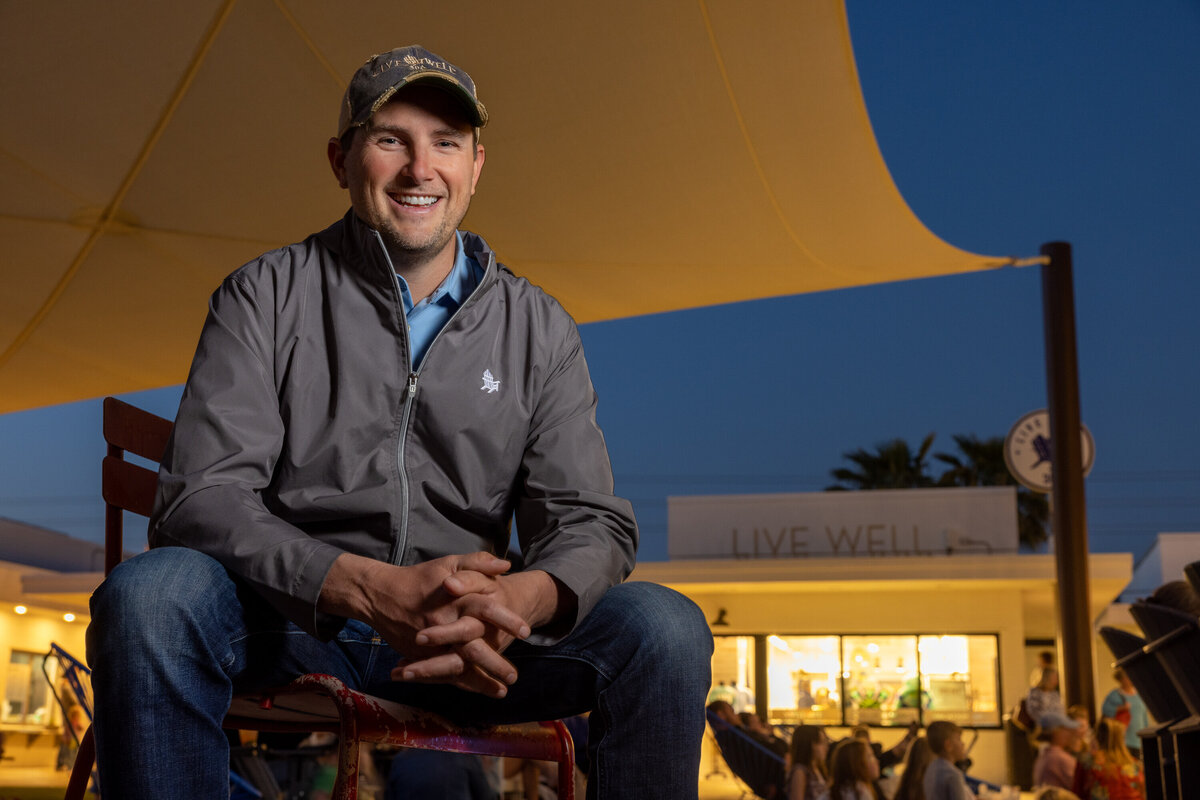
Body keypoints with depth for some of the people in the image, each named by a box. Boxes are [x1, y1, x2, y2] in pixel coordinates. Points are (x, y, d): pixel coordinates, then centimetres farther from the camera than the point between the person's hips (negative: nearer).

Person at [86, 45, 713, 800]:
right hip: (291, 629, -1)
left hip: (469, 642, 2)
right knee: (149, 593, -33)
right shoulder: (266, 297, 1)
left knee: (665, 628, -23)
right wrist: (371, 588, -28)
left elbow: (590, 520, 2)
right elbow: (201, 497, -10)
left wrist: (521, 599, -25)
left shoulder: (538, 328, 9)